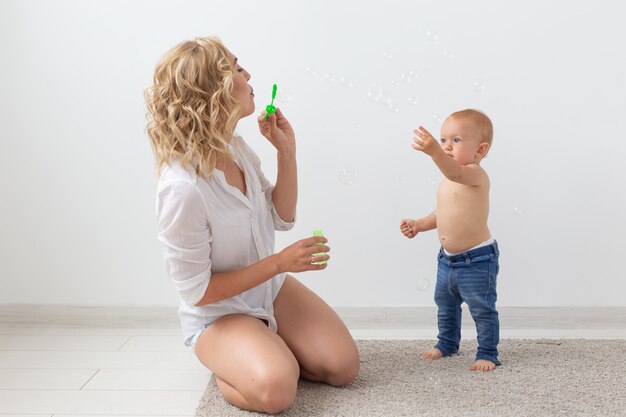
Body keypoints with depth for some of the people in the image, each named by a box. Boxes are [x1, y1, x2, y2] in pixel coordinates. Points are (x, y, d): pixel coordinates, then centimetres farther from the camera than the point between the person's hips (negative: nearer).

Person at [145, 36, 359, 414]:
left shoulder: (239, 149, -8)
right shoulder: (183, 188, -32)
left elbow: (282, 218, 5)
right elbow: (197, 291, -23)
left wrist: (287, 151, -8)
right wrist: (280, 262, -21)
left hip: (270, 290, 7)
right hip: (216, 313, -7)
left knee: (344, 366, -4)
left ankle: (265, 348, 19)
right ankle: (226, 363, 2)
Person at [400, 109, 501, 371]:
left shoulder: (476, 175, -21)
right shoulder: (447, 182, 8)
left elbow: (456, 173, -45)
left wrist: (433, 151, -62)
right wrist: (419, 225, 4)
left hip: (477, 259, -9)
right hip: (447, 259, 9)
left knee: (482, 309, 1)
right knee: (445, 305, 23)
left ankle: (487, 354, 15)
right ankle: (447, 343, 42)